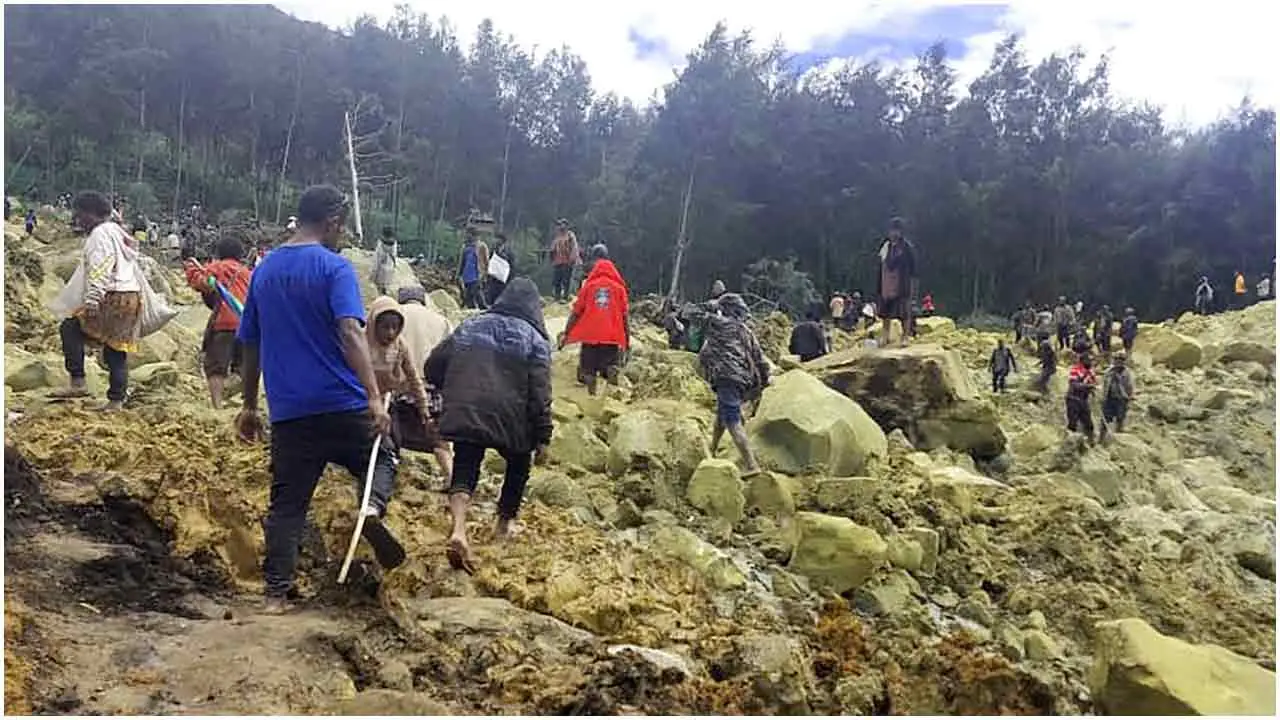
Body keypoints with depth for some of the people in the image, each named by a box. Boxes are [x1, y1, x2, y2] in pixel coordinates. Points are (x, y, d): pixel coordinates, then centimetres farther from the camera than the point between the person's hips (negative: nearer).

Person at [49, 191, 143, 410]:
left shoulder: (99, 235, -8)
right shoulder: (118, 232, 21)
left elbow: (99, 273, -19)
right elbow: (134, 269, 25)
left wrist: (91, 302, -24)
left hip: (113, 299, -9)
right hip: (131, 297, 9)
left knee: (70, 328, -6)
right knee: (117, 349, 10)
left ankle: (78, 382, -11)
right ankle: (117, 400, 11)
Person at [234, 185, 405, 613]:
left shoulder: (264, 270, 12)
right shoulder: (335, 267, -7)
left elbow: (250, 345, 16)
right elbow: (350, 333, -21)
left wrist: (250, 406, 24)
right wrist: (374, 397, -26)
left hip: (288, 411, 4)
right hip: (342, 404, -4)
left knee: (286, 502, 11)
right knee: (379, 461, 19)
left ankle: (276, 593, 9)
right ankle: (372, 508, -11)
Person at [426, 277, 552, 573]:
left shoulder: (469, 326, 14)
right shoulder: (535, 339, 2)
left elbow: (433, 367, 13)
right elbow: (539, 394, -6)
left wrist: (455, 392, 29)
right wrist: (542, 436, -2)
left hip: (464, 415, 2)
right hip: (510, 420, -2)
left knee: (464, 471, 5)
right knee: (519, 463, 24)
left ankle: (458, 531, -19)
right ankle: (506, 522, 33)